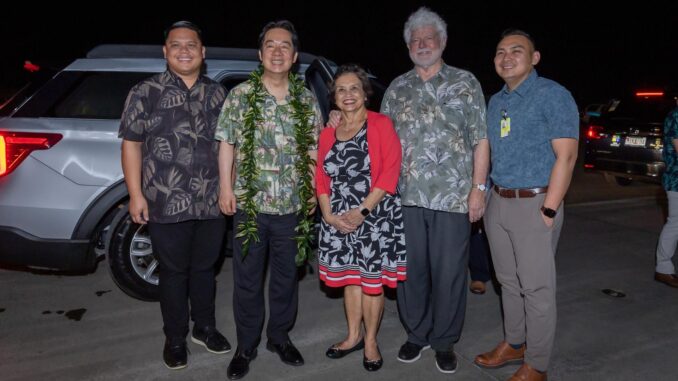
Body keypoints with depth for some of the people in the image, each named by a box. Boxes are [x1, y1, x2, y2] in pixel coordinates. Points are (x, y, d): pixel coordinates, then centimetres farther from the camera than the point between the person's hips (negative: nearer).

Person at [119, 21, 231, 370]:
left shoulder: (217, 94, 9)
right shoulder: (146, 92, -2)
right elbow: (131, 144, -3)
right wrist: (136, 194, -9)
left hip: (212, 203, 3)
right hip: (166, 205, -3)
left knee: (205, 267, 16)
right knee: (174, 271, 9)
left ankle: (204, 327, 35)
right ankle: (175, 338, 27)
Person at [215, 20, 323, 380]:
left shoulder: (307, 99, 5)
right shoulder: (240, 95, -2)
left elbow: (314, 147, 10)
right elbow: (226, 143, 0)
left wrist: (313, 189, 5)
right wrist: (226, 187, -6)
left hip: (293, 204, 2)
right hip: (250, 202, -2)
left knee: (286, 275, 14)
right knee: (247, 278, 8)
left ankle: (280, 337, 33)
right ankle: (246, 346, 25)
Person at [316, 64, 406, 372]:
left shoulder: (381, 125, -5)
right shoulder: (328, 132, 10)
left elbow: (389, 174, -13)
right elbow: (321, 177, 8)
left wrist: (361, 212, -17)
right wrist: (329, 215, -5)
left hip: (374, 216, -4)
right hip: (338, 219, 4)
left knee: (372, 279, 3)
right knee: (349, 276, 13)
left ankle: (371, 341, 20)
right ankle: (353, 336, 29)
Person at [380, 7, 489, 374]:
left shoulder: (465, 82, 5)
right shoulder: (397, 88, 12)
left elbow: (480, 140, 2)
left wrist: (478, 188, -5)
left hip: (453, 197, -2)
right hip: (406, 197, 3)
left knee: (449, 273, 5)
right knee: (410, 270, 10)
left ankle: (444, 341, 23)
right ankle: (416, 334, 29)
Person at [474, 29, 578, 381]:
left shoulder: (552, 95, -8)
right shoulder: (495, 101, 14)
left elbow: (566, 155, -14)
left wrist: (549, 210, -18)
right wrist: (483, 196, 10)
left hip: (534, 203, -7)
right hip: (498, 202, 7)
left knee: (536, 287, 1)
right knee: (509, 280, 16)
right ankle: (514, 344, 32)